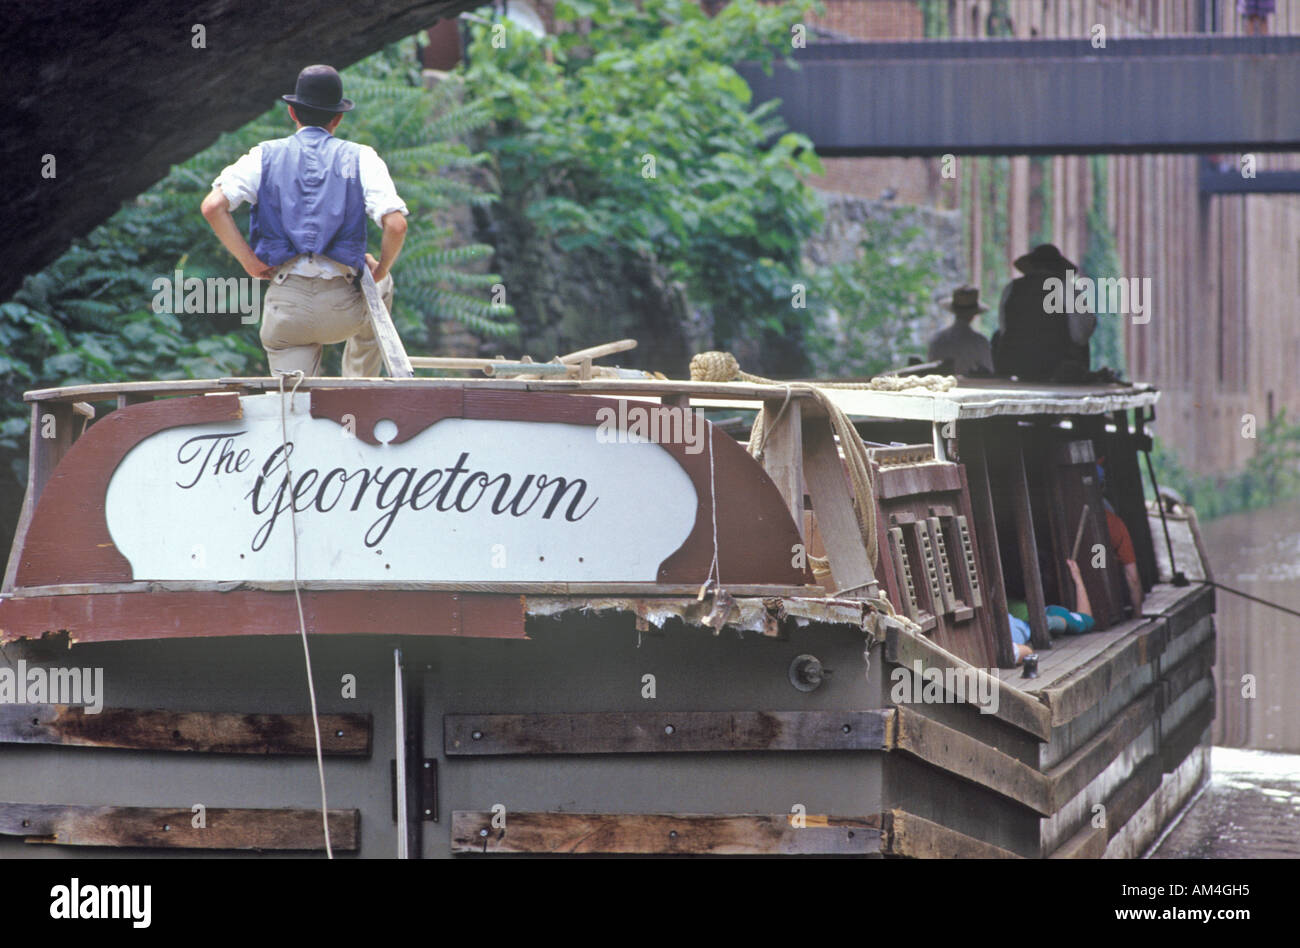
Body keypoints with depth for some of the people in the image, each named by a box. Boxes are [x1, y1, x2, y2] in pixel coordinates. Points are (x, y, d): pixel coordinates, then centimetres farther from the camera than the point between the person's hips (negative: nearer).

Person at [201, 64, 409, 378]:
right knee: (382, 286, 36)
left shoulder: (265, 156, 9)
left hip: (285, 305, 0)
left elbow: (213, 206, -6)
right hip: (342, 310, 0)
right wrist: (381, 270, 9)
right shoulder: (361, 159, 5)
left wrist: (249, 261, 1)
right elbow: (396, 224, -9)